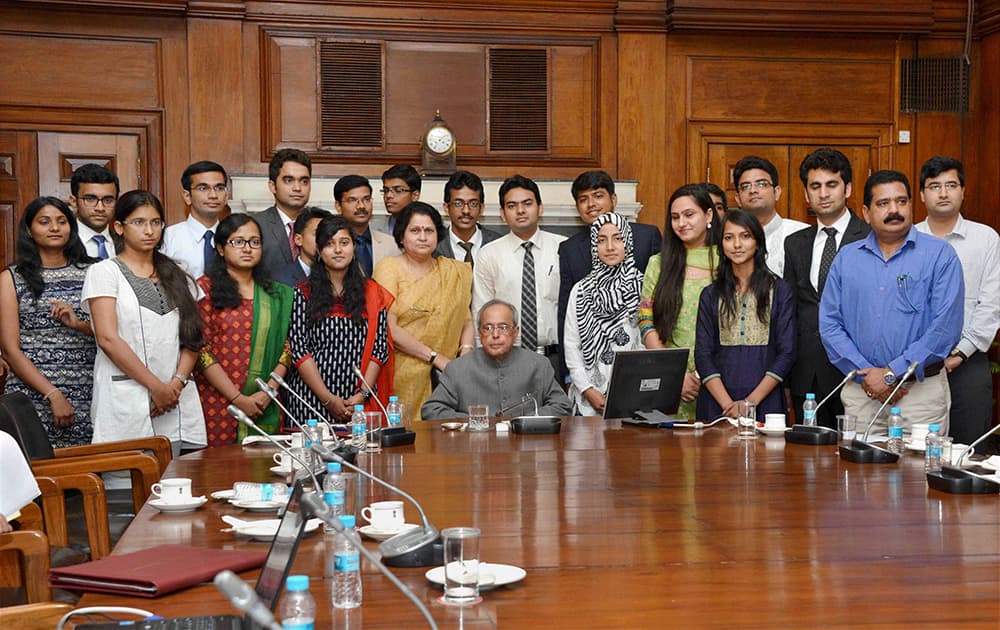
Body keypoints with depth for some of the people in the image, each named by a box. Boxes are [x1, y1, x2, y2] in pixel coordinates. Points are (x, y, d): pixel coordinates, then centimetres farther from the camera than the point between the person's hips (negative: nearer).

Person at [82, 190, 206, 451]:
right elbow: (108, 339, -7)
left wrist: (177, 383, -7)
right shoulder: (104, 272, 3)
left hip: (178, 401, 4)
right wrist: (156, 386, -11)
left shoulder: (177, 276, 17)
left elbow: (193, 337, 11)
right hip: (126, 404, -4)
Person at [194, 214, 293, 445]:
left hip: (265, 407, 4)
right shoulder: (205, 288, 0)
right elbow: (201, 350, -7)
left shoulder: (275, 294, 14)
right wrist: (238, 398, -11)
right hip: (218, 404, -4)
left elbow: (286, 348, 9)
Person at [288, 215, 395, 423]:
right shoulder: (303, 294, 2)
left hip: (361, 403, 2)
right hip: (311, 401, -2)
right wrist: (328, 398, -11)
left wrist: (362, 395, -8)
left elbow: (380, 348, 4)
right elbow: (299, 349, -4)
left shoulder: (373, 294, 9)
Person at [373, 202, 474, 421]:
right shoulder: (388, 268, 0)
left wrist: (466, 352, -8)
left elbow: (466, 320, 13)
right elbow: (388, 327, -8)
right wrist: (435, 357, -9)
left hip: (443, 378, 3)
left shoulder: (455, 272, 15)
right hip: (401, 376, -3)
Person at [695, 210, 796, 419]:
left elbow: (786, 353, -2)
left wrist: (751, 401, -12)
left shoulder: (780, 291, 4)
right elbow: (702, 354, 1)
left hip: (764, 401, -1)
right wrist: (727, 404, -11)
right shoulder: (710, 295, 8)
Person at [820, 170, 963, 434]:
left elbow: (946, 325, -9)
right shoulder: (846, 258, 9)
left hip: (921, 392, -2)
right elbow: (829, 324, 4)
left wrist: (891, 373, -13)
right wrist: (865, 374, -9)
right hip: (859, 392, 3)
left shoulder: (940, 254, 0)